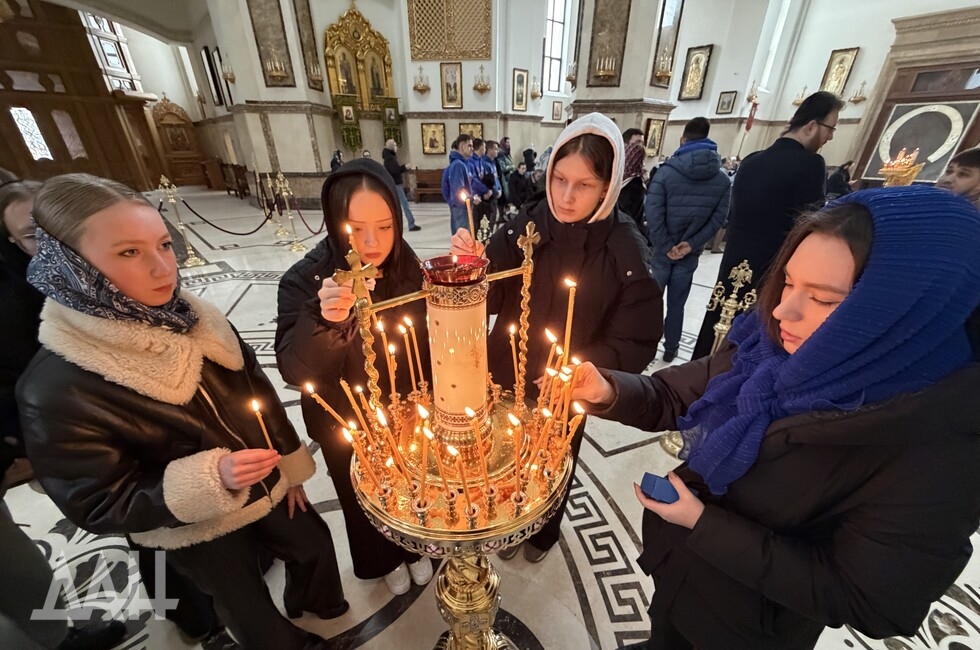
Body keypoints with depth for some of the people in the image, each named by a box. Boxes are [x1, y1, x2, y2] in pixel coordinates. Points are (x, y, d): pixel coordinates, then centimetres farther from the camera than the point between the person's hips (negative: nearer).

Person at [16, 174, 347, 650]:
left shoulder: (191, 318, -14)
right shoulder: (56, 390, -28)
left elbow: (259, 394, -4)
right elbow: (101, 507, -20)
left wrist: (290, 466, 3)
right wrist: (210, 479, -37)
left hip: (265, 486, 5)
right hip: (194, 529, -4)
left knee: (314, 544, 29)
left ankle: (315, 603, 62)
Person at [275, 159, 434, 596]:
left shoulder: (406, 267, -16)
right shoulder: (305, 280, -25)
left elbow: (425, 342, -6)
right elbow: (294, 371, -30)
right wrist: (323, 320, -48)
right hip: (347, 427, -2)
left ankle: (413, 547, 62)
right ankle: (384, 561, 60)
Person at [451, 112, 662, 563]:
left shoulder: (626, 251, -17)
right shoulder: (526, 225, -14)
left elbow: (635, 343, -13)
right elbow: (490, 299, -15)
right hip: (505, 379, 2)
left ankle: (543, 533, 60)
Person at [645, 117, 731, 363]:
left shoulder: (666, 172, -11)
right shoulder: (722, 179, 2)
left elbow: (653, 214, -17)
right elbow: (718, 218, -4)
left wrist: (665, 246, -10)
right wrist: (692, 244, -6)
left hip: (661, 250, -3)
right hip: (689, 253, 3)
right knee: (677, 304, 13)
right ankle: (670, 349, 24)